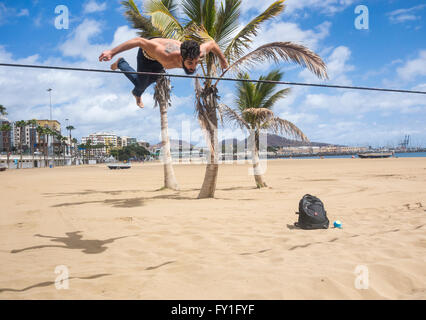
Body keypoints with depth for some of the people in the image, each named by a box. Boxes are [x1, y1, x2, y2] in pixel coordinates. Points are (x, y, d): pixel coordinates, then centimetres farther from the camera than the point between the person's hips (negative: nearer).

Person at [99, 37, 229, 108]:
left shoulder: (199, 53, -37)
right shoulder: (168, 57, -51)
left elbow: (212, 43, -14)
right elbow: (140, 41, -47)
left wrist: (223, 60, 4)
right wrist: (112, 52, -48)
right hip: (147, 53, -5)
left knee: (154, 78, 30)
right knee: (141, 83, 12)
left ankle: (137, 93, 62)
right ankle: (121, 63, 39)